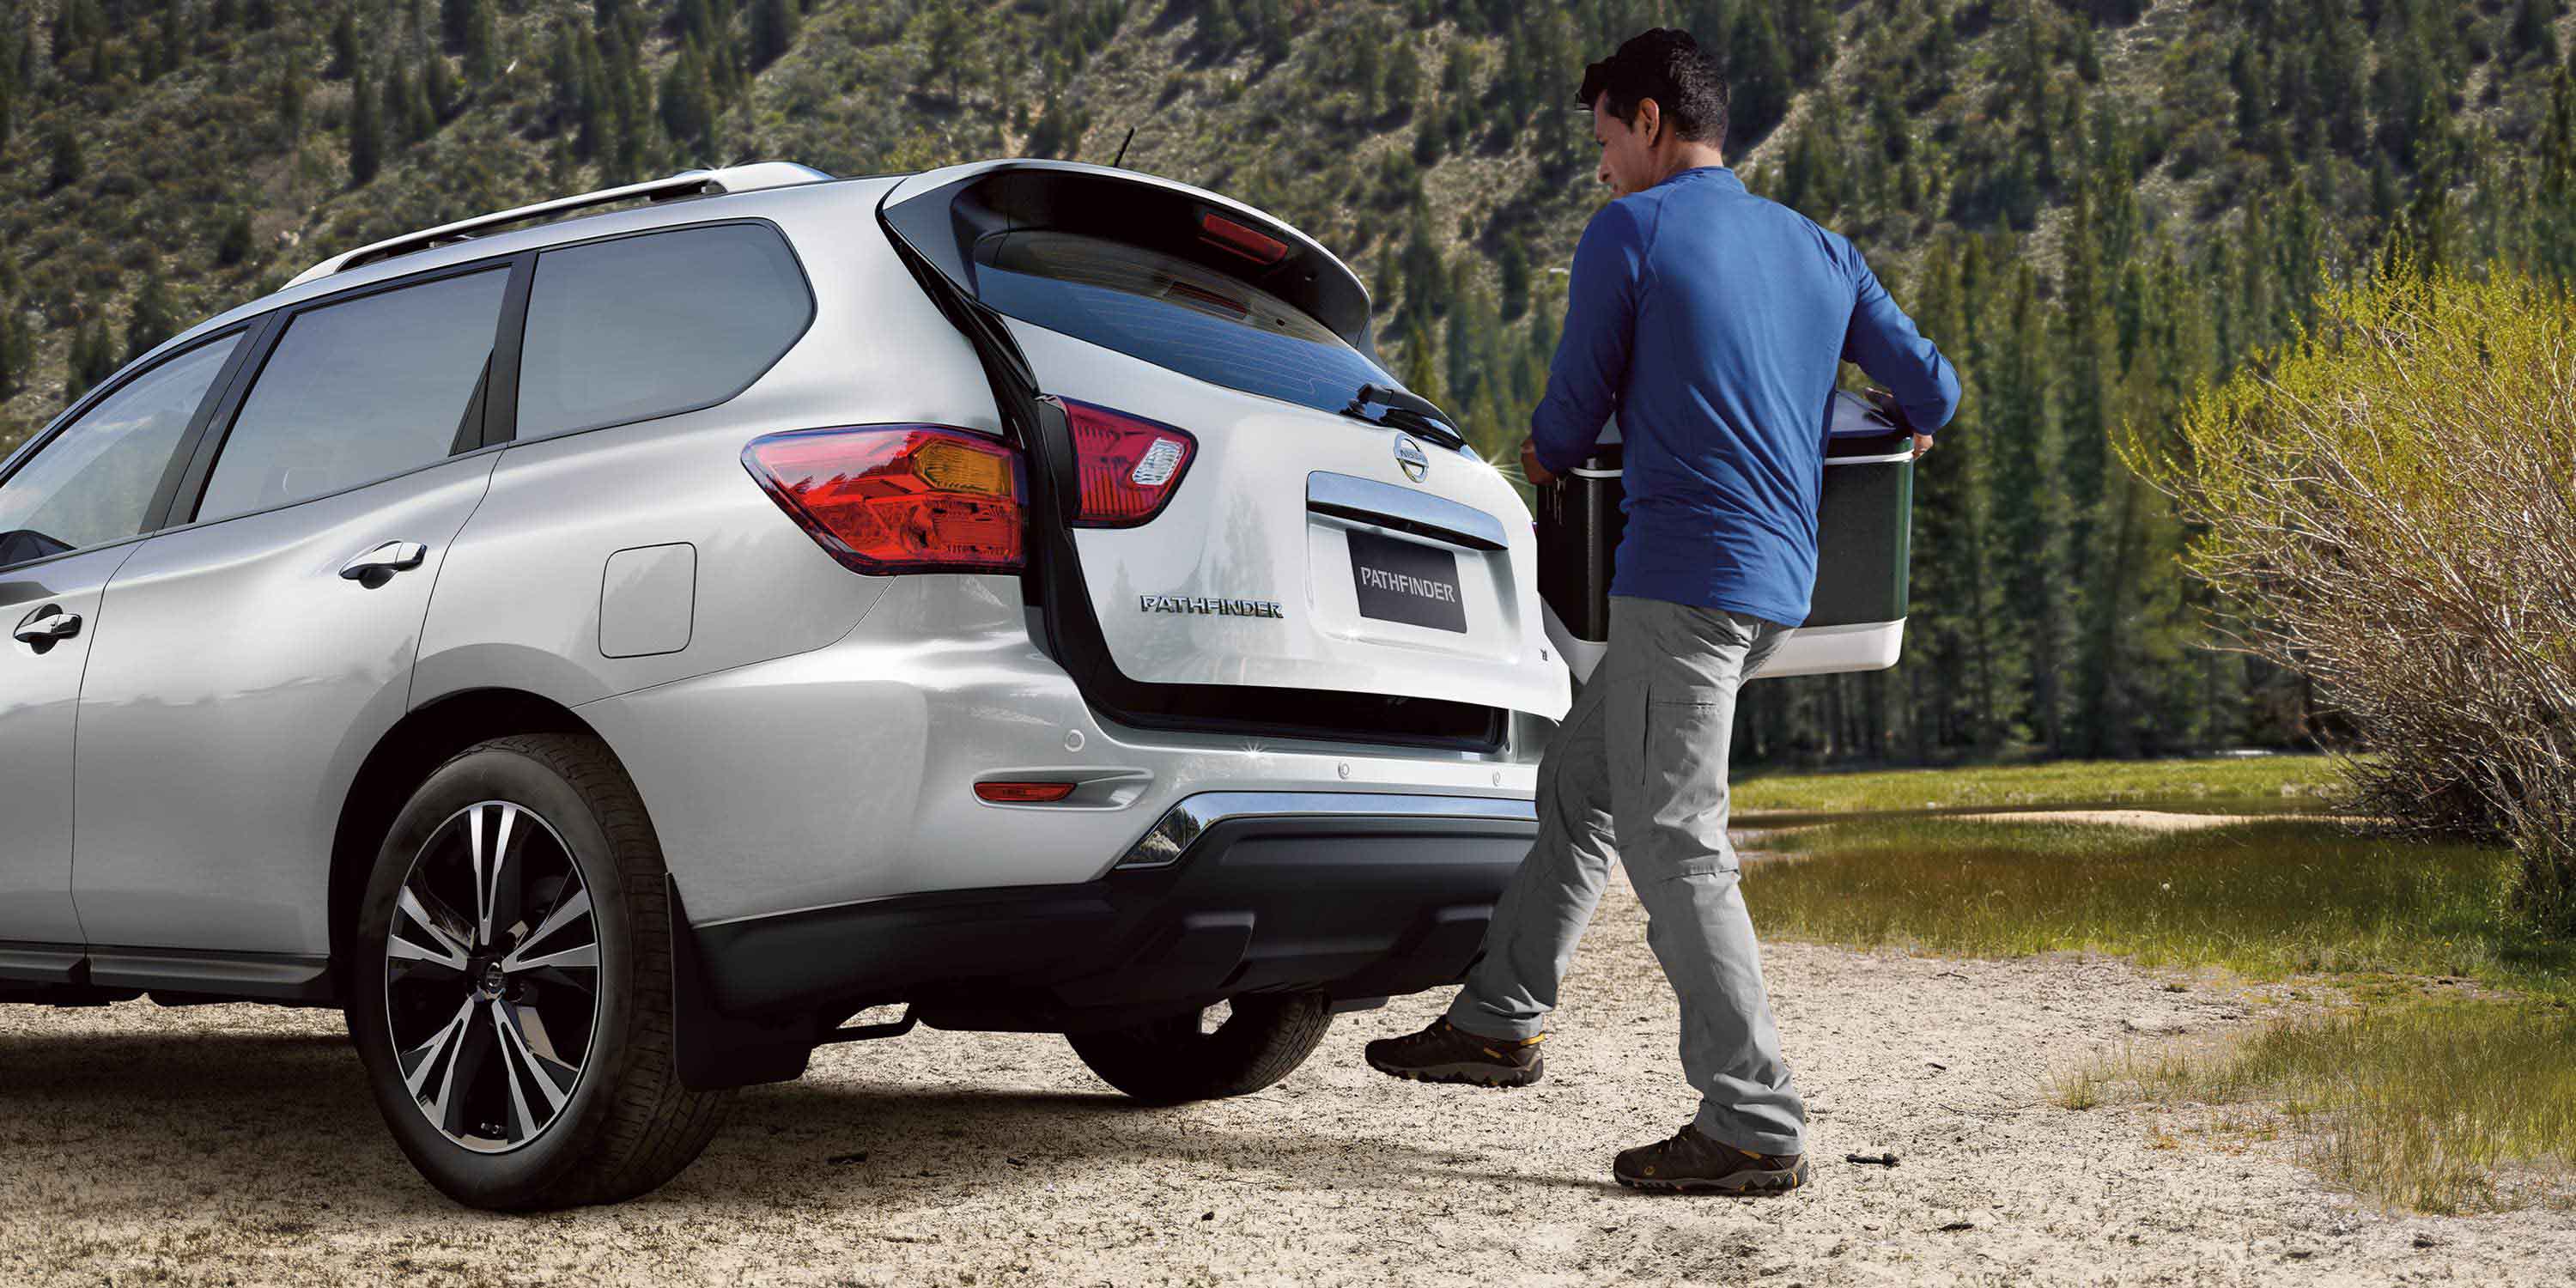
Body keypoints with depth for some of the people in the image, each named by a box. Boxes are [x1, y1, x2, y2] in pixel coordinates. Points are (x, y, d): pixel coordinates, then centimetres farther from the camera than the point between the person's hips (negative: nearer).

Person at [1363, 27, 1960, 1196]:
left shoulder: (1627, 235, -4)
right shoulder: (1817, 249, 15)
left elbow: (1571, 416, 1)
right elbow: (1930, 390, 14)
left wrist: (1540, 463, 23)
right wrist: (1892, 429, 37)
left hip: (1683, 572, -9)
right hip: (1777, 582, 9)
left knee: (1675, 848, -6)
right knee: (1576, 782, 20)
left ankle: (1756, 1128, -5)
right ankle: (1500, 1020, 26)